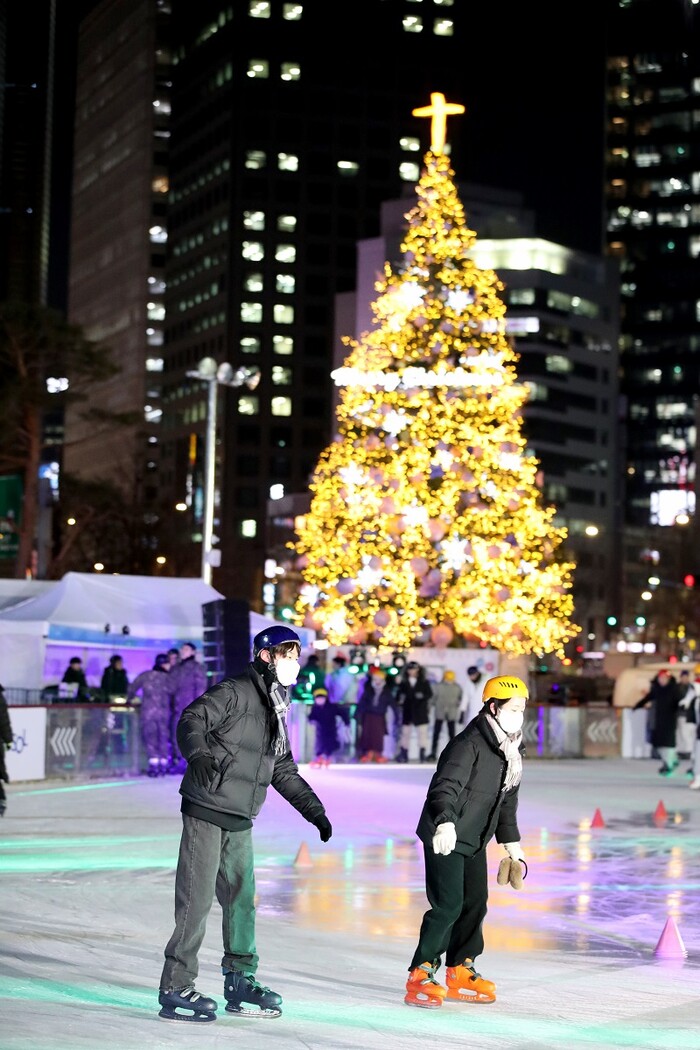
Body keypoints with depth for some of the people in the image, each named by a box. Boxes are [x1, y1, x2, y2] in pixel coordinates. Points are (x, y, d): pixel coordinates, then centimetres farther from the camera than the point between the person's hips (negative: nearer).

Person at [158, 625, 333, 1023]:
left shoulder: (277, 710, 18)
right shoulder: (234, 692, -9)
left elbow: (283, 770, 25)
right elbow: (192, 720, -20)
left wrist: (314, 809, 18)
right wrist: (199, 755, -40)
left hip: (241, 819, 9)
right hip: (206, 811, -9)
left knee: (242, 899, 13)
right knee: (198, 898, -9)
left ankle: (241, 981, 24)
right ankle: (176, 989, -4)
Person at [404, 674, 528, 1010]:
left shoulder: (511, 751, 9)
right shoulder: (470, 743, -20)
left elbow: (507, 800, 21)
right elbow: (446, 785, -32)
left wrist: (511, 843, 22)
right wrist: (445, 822, -47)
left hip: (475, 840, 9)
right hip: (444, 837, -9)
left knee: (475, 903, 11)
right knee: (448, 905, -13)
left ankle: (460, 972, 24)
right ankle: (420, 976, -4)